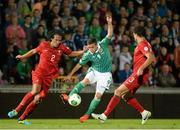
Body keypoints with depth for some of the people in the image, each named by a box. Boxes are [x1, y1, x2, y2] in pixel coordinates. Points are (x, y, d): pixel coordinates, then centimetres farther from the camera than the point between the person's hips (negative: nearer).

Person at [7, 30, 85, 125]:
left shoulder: (61, 48, 3)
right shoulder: (44, 45, -3)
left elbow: (71, 53, 16)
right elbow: (34, 51, 14)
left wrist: (83, 52, 4)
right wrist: (23, 57, 19)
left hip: (49, 77, 3)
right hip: (39, 73, -3)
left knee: (38, 99, -4)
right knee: (35, 91, -29)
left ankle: (22, 118, 9)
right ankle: (16, 110, -20)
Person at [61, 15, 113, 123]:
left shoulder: (103, 45, -15)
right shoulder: (88, 55, -12)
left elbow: (110, 34, -23)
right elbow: (79, 64, -1)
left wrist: (110, 23, -37)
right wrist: (71, 74, 0)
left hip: (105, 74, -1)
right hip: (94, 71, 1)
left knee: (98, 95, -7)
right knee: (85, 81, -28)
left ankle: (88, 114, 2)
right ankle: (70, 97, -31)